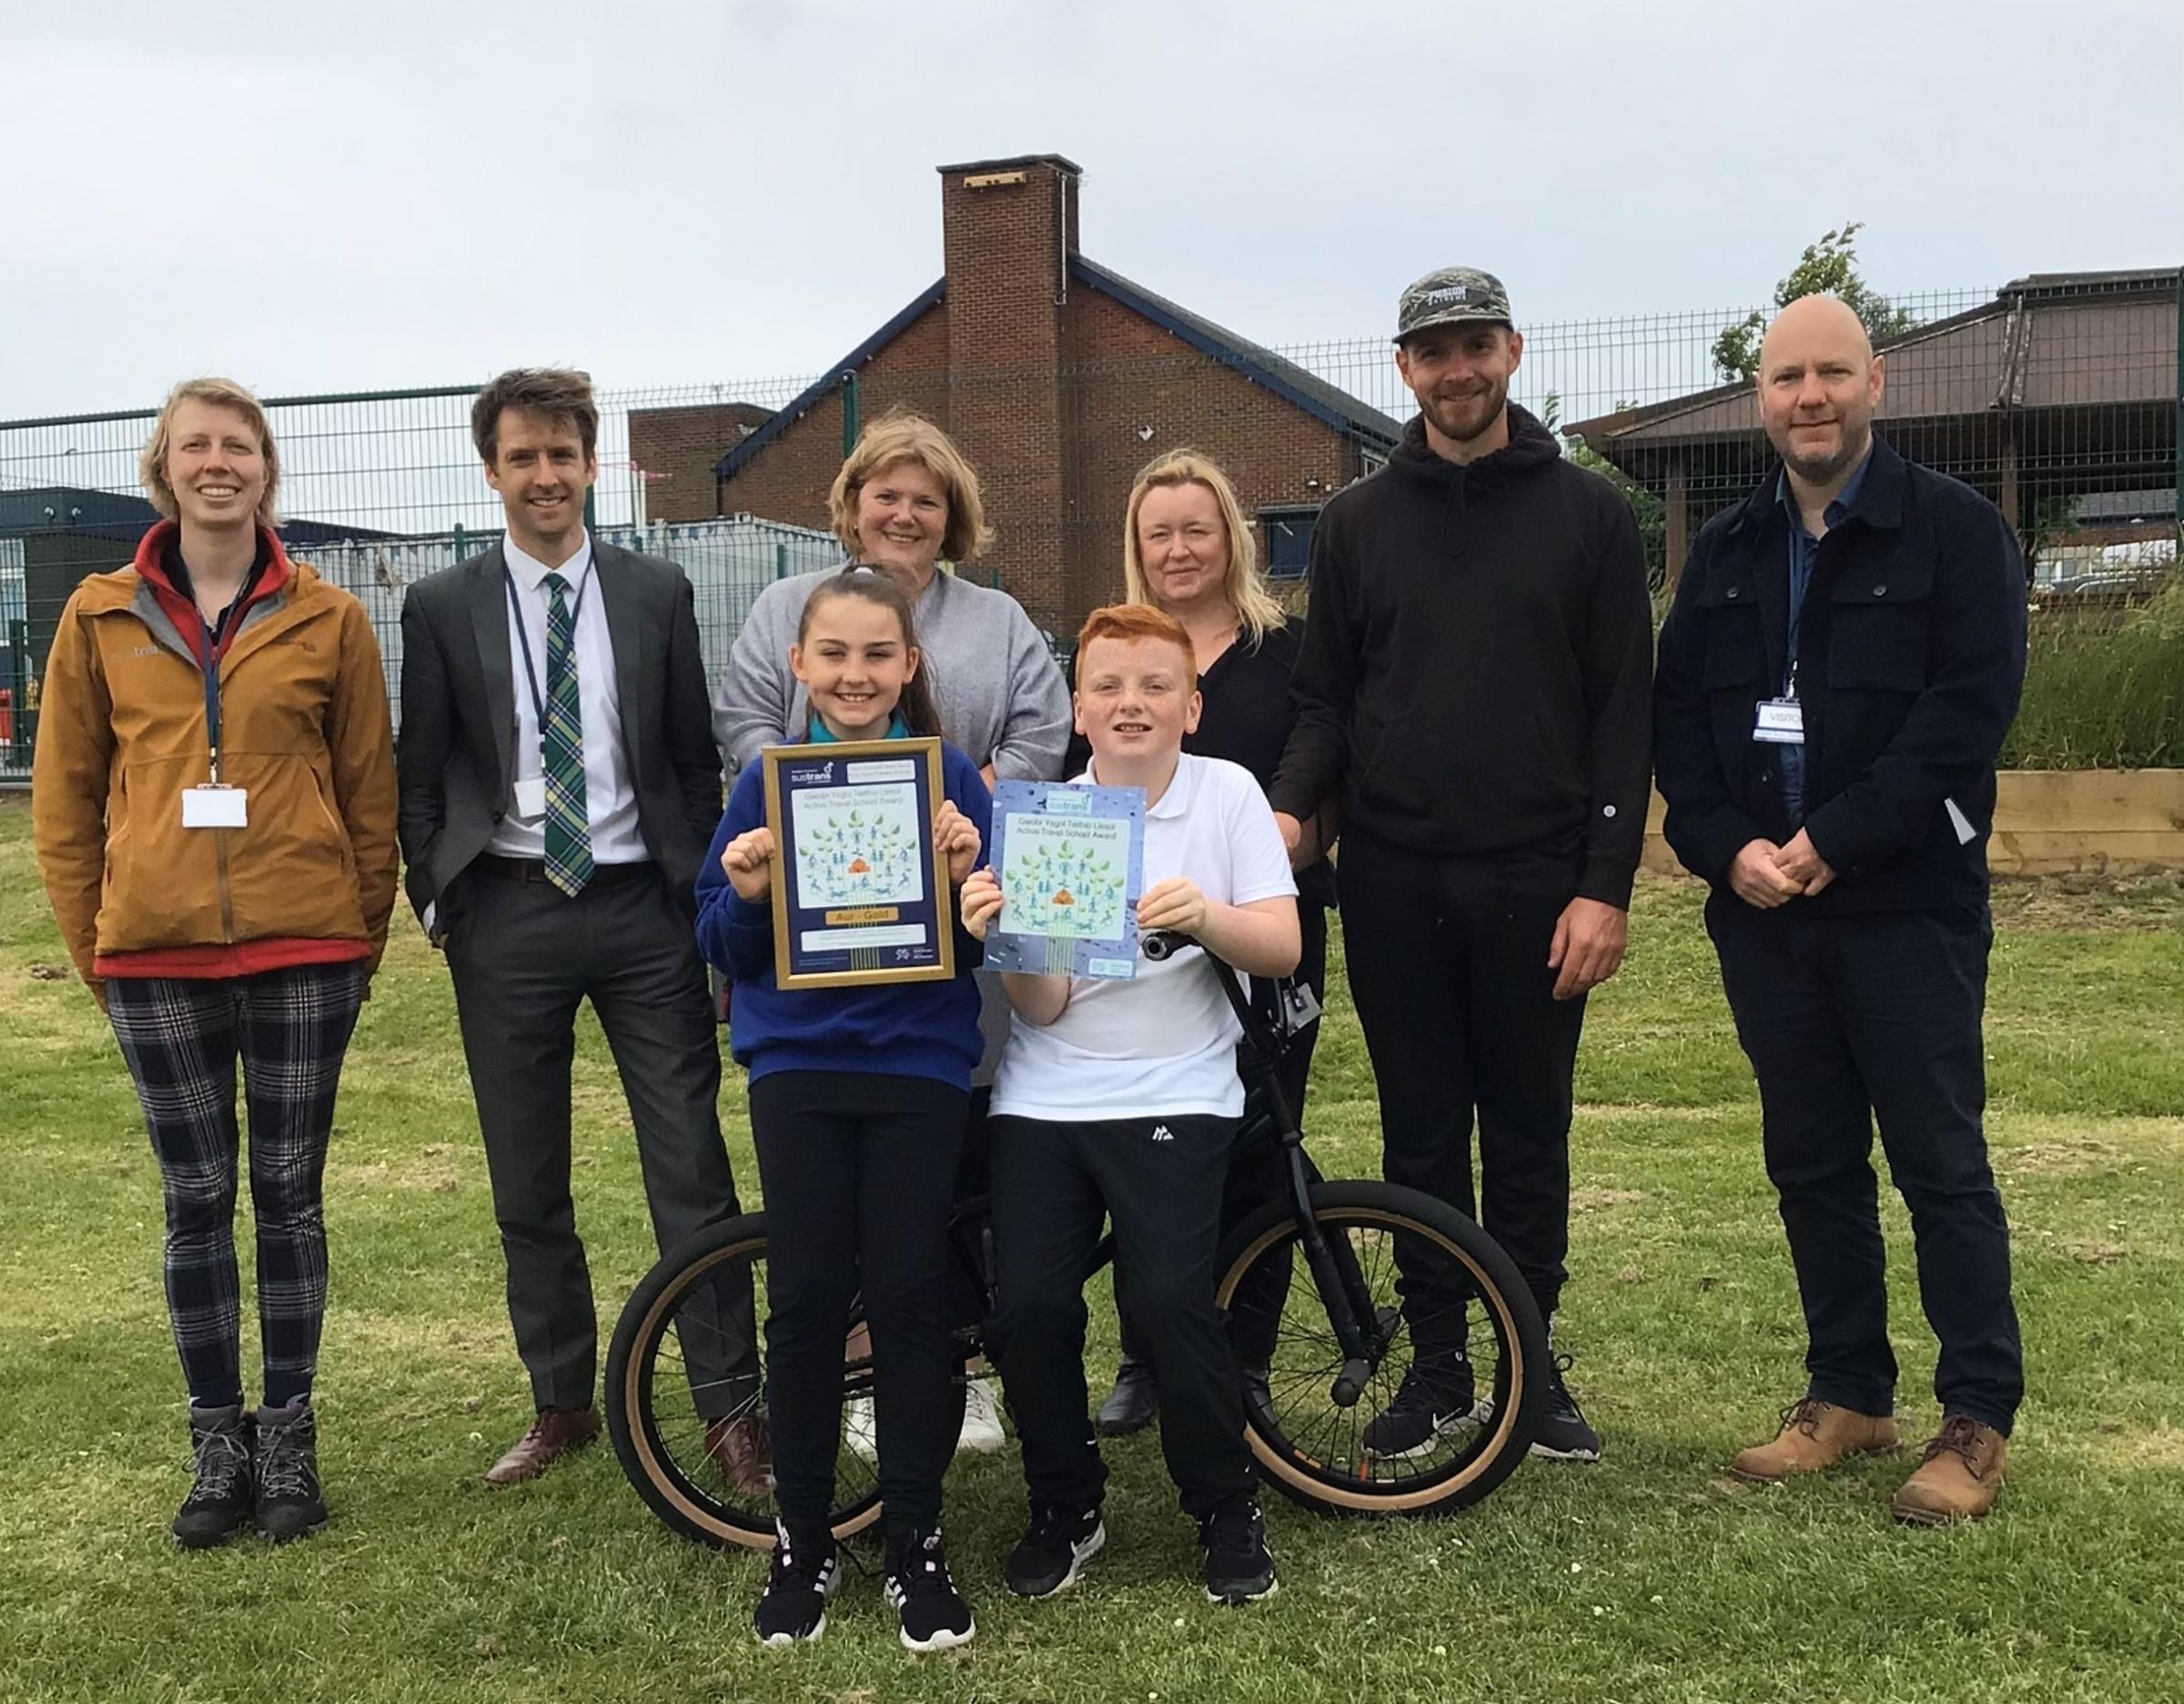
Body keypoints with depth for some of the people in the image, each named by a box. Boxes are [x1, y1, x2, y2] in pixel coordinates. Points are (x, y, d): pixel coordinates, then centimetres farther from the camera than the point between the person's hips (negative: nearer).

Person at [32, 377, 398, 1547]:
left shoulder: (327, 619, 2)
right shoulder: (101, 618, 5)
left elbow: (370, 790, 6)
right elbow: (63, 798, 8)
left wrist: (365, 936, 4)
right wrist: (92, 942, 4)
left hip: (303, 952, -1)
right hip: (158, 960, 1)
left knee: (289, 1194, 7)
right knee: (197, 1200, 8)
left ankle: (288, 1437, 21)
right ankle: (218, 1444, 21)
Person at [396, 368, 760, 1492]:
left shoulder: (657, 594, 5)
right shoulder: (443, 608, 4)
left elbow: (696, 758, 7)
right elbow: (419, 775, 7)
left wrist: (706, 895, 3)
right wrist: (435, 903, 1)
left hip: (641, 906, 0)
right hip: (507, 916, 1)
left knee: (691, 1168, -1)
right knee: (527, 1184, 10)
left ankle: (730, 1405, 9)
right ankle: (561, 1406, 25)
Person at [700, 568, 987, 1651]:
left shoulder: (948, 775, -1)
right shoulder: (765, 782, 3)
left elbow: (982, 940, -1)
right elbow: (723, 945, 5)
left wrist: (962, 876, -20)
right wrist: (746, 894, -15)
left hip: (919, 1065, -1)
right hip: (798, 1065, 1)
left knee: (908, 1297, 2)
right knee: (805, 1299, 3)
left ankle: (916, 1543, 17)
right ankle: (800, 1540, 20)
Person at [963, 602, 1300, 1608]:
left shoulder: (1227, 794, 1)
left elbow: (1281, 948, -8)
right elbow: (1042, 1005, -3)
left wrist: (1203, 913, -27)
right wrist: (1002, 939, -23)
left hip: (1174, 1096, -2)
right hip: (1044, 1100, 2)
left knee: (1167, 1301, -19)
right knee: (1026, 1306, -12)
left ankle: (1225, 1508, 7)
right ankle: (1064, 1507, 15)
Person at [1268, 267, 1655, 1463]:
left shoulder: (1587, 513, 2)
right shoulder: (1357, 523, 9)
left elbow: (1622, 710, -1)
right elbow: (1326, 697, 10)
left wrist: (1606, 884, -9)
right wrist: (1290, 804, -10)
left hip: (1534, 883, -1)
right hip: (1394, 881, 2)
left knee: (1528, 1132, 8)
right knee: (1420, 1133, 9)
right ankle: (1437, 1363, 22)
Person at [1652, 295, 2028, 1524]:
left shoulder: (1957, 531, -2)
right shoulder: (1726, 553, 13)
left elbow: (1970, 708, -13)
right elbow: (1677, 716, 8)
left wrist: (1831, 841, -18)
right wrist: (1727, 846, -8)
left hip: (1910, 904, -5)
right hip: (1763, 911, 5)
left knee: (1941, 1161, 0)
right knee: (1811, 1163, 11)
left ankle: (1981, 1416, 12)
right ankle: (1851, 1395, 24)